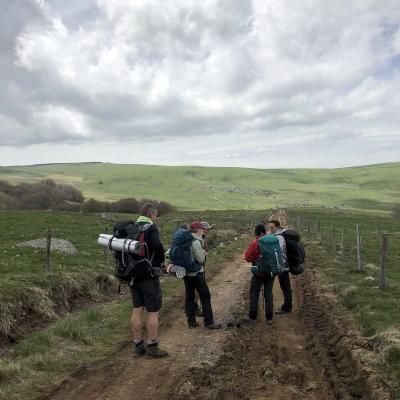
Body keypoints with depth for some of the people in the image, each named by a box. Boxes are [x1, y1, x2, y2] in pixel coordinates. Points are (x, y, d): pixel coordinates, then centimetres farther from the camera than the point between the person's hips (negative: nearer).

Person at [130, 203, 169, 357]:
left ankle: (138, 345, 20)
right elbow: (158, 246, -28)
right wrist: (161, 260, -9)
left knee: (137, 310, 12)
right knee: (153, 312, 3)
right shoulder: (151, 228, -14)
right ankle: (152, 347, 9)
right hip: (149, 276, -7)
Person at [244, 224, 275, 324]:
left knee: (254, 293, 9)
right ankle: (269, 318, 11)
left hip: (258, 272, -4)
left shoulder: (255, 243, -15)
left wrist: (255, 258, 1)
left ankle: (252, 316, 13)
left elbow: (247, 257, -14)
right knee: (268, 293, 11)